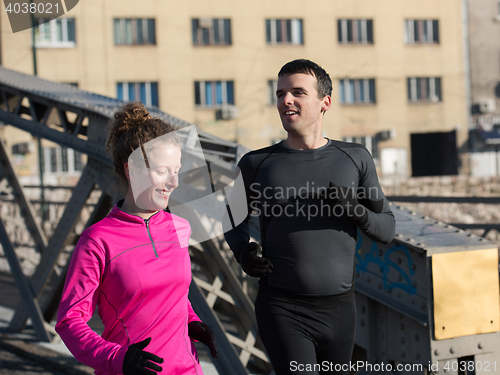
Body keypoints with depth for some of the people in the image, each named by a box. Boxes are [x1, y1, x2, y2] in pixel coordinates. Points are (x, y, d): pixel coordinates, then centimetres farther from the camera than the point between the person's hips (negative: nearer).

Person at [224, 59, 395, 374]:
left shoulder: (355, 159, 5)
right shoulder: (256, 164, 3)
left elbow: (387, 230, 8)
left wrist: (355, 210, -13)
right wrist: (242, 250, -2)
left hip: (340, 307, 3)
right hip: (283, 310, -2)